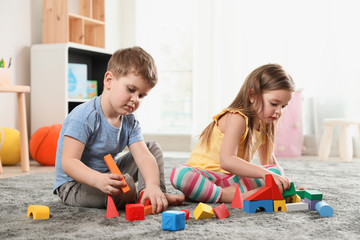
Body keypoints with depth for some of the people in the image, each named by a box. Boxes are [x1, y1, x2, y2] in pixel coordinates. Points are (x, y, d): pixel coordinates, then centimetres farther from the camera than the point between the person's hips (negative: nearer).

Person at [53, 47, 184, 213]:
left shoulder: (130, 122, -1)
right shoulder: (84, 117, -24)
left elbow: (144, 156, -15)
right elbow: (68, 162, -31)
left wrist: (153, 185, -36)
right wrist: (99, 180, -49)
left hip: (107, 174, 8)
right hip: (73, 185, -8)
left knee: (153, 147, 7)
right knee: (125, 182, -36)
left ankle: (146, 194, -10)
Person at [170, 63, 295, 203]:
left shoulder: (264, 124, 8)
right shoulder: (237, 118, -20)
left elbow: (268, 160, 21)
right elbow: (226, 161, -35)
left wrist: (281, 180, 6)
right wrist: (265, 174, -41)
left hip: (232, 177, 7)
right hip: (204, 173, -7)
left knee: (276, 171, -13)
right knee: (179, 174, -38)